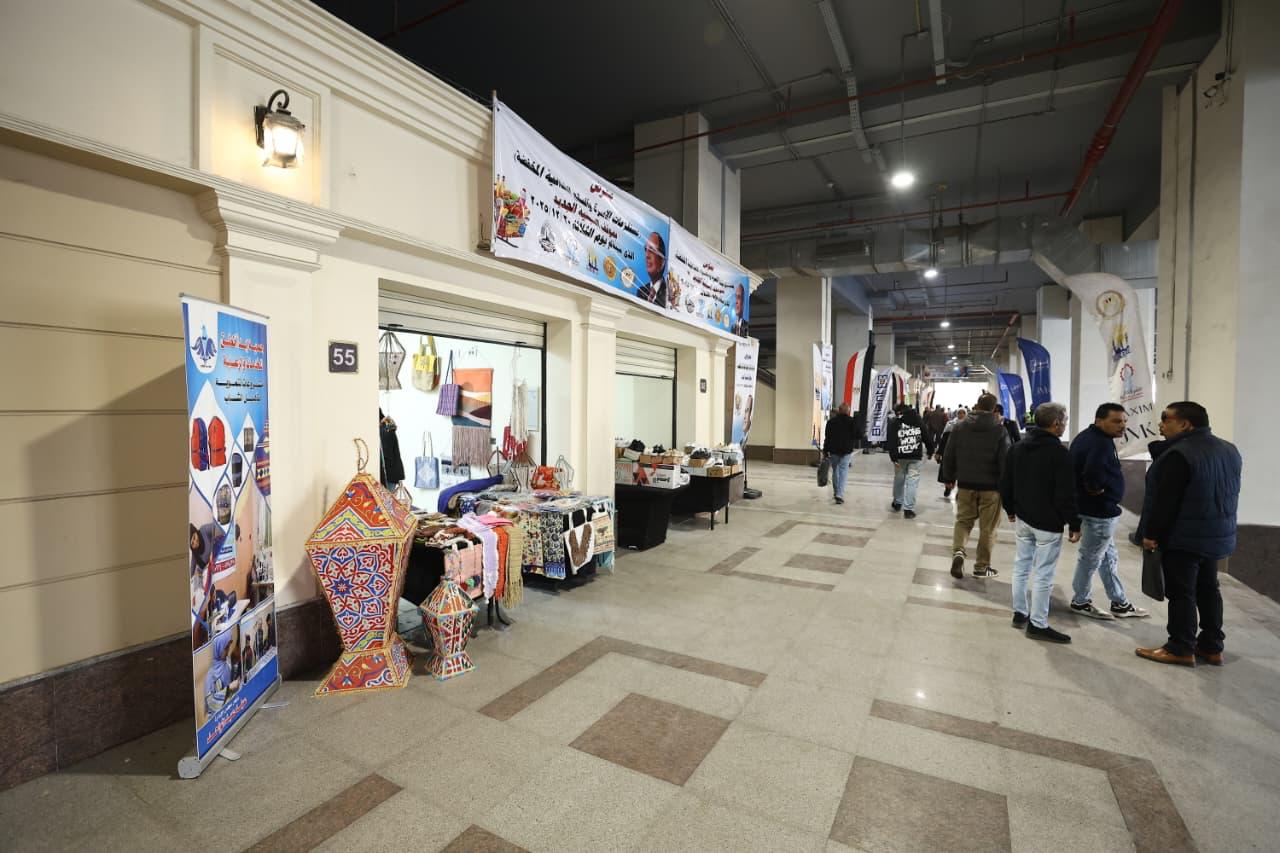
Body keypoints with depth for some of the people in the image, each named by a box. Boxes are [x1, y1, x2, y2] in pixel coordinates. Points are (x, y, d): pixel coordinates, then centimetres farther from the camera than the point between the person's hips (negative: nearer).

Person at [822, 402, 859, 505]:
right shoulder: (852, 422, -3)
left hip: (833, 450, 2)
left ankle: (836, 492, 24)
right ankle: (840, 495, -15)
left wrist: (825, 450, 3)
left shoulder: (831, 421, -1)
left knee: (835, 470, 15)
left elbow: (827, 437, -1)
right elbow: (856, 436, 0)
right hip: (847, 451, -1)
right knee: (843, 471, -4)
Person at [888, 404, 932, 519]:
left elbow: (891, 442, -9)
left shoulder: (894, 424, -1)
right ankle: (908, 509, -5)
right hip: (916, 456, 0)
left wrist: (894, 458, -9)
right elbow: (926, 437, 7)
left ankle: (897, 503, 31)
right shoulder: (918, 421, 6)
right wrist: (930, 451, 17)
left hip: (900, 456, 0)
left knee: (899, 479, 16)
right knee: (912, 481, -1)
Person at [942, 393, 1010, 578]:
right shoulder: (1000, 430, -8)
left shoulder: (960, 426, 0)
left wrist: (948, 478, 15)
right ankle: (982, 567, 16)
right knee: (987, 528, 8)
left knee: (963, 520, 14)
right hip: (991, 486, -2)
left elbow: (948, 456, 4)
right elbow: (1005, 461, -10)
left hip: (966, 484, 2)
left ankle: (958, 551, -9)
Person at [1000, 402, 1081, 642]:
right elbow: (1066, 494, -17)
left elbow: (1005, 483, 11)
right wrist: (1075, 524, -8)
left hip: (1023, 518, 7)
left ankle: (1020, 613, 24)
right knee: (1043, 573, 0)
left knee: (1021, 566, 15)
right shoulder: (1059, 453, -16)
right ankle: (1038, 624, 6)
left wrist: (1011, 509, 22)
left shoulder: (1017, 448, 6)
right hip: (1048, 522, -7)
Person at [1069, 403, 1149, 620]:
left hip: (1090, 507, 10)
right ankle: (1080, 601, 19)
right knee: (1091, 558, 5)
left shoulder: (1087, 437, 10)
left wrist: (1087, 492, 8)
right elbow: (1093, 472, -37)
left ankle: (1120, 603, 33)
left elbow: (1081, 468, 16)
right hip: (1100, 509, -10)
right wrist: (1096, 489, -18)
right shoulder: (1101, 443, -22)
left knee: (1108, 557, 20)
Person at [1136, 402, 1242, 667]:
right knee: (1208, 589, 17)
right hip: (1218, 535, 9)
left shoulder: (1179, 453, -21)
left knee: (1181, 593, -1)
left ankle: (1181, 649, 6)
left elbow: (1165, 500, -22)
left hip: (1183, 537, -9)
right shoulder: (1228, 450, 10)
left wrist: (1151, 533, -15)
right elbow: (1228, 494, 19)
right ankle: (1212, 647, 25)